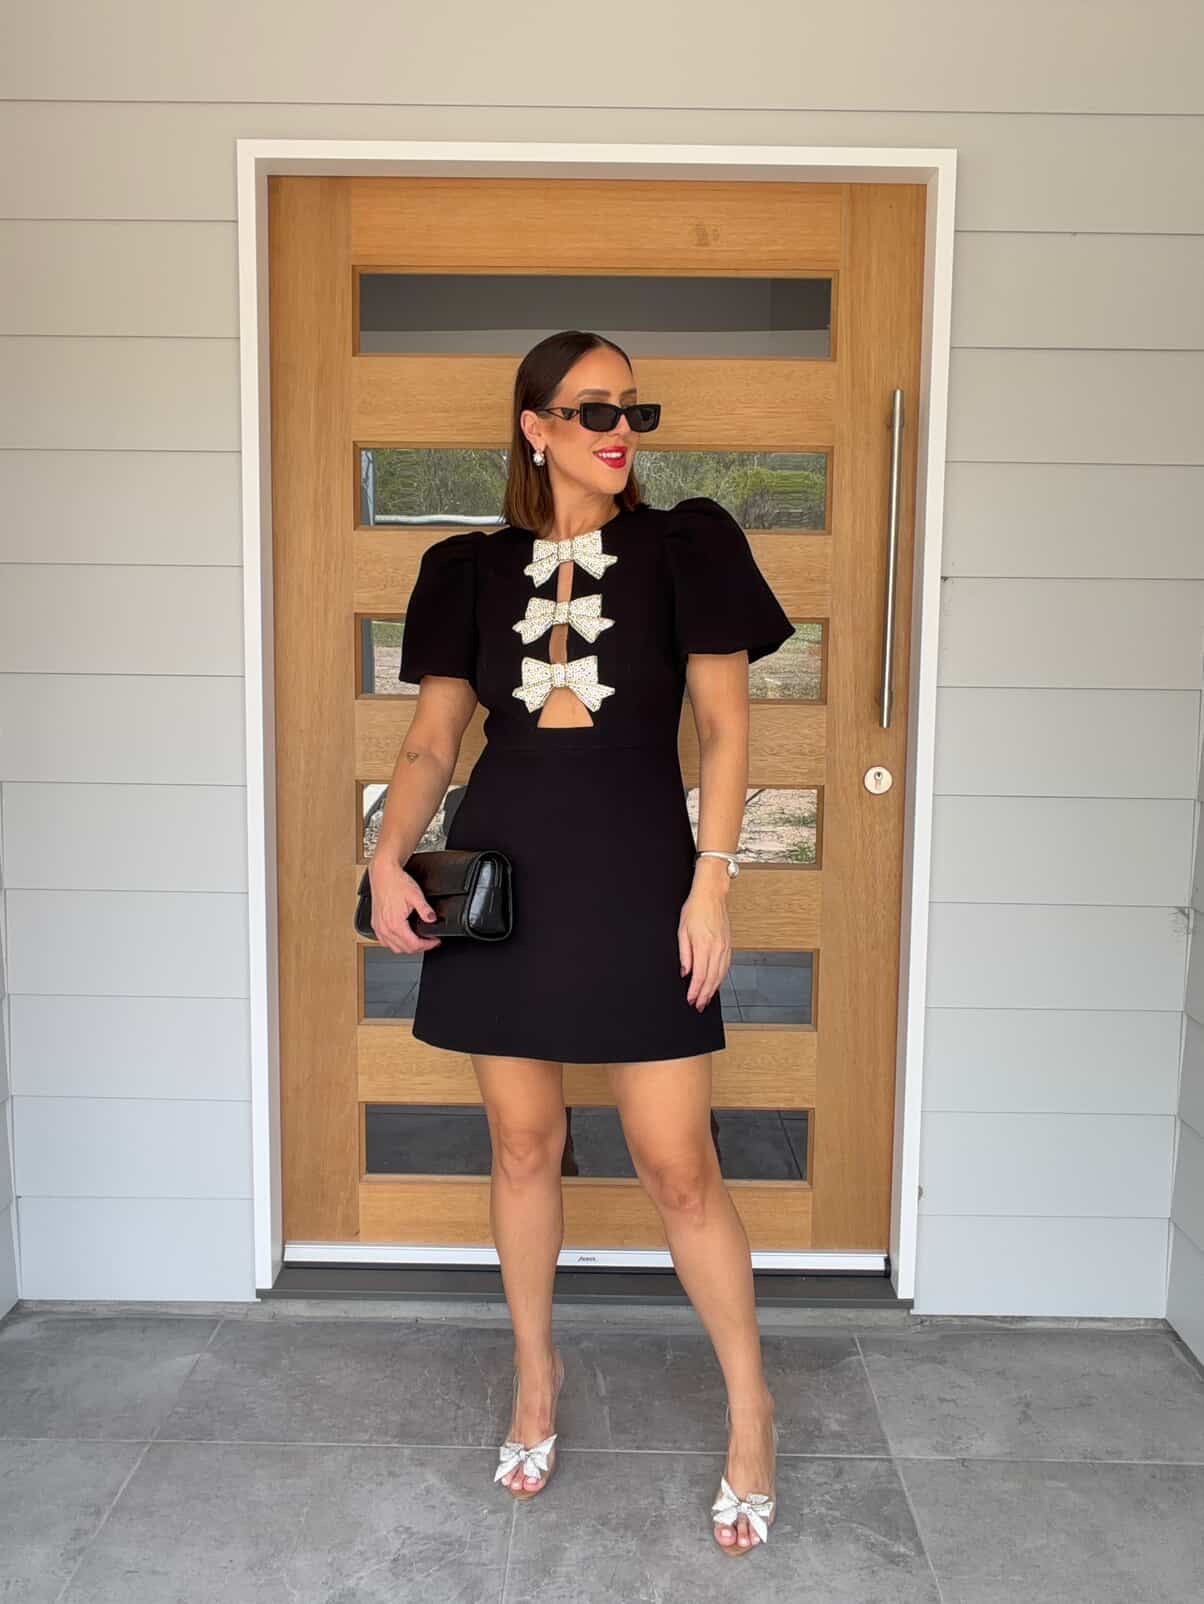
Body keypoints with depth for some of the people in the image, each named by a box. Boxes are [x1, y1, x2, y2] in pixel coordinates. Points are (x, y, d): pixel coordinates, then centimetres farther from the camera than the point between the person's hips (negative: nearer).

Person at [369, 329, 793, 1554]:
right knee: (522, 1142, 12)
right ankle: (536, 1372, 36)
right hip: (504, 863, 3)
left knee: (676, 1164, -1)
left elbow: (724, 728, 0)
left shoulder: (683, 545, 2)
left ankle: (751, 1413, 21)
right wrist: (388, 858, -7)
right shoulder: (474, 567, 9)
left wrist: (710, 882, -9)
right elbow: (431, 738, 9)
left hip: (635, 869, -2)